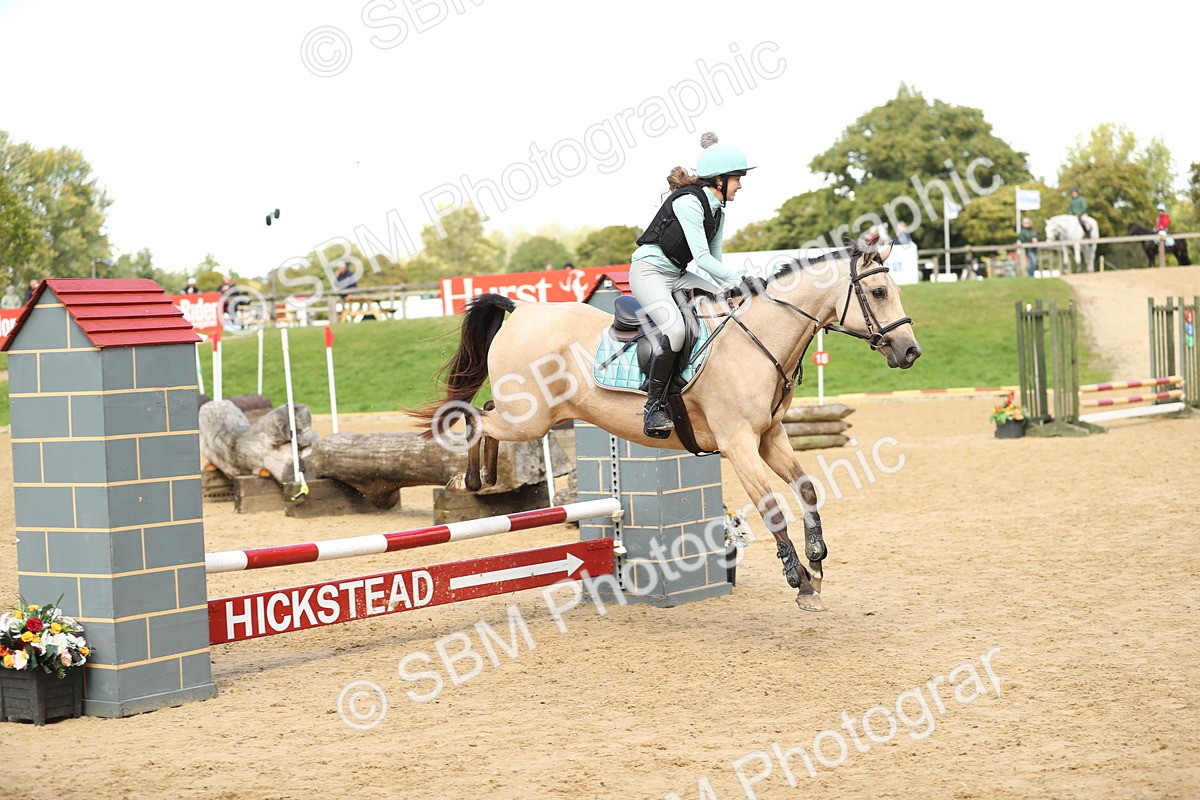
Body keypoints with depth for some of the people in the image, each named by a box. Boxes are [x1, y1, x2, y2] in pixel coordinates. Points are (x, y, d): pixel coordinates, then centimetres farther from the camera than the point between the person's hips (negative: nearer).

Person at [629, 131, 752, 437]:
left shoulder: (717, 208, 8)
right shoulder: (689, 202, -20)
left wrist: (733, 286, -3)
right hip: (649, 271, -10)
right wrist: (740, 279, -27)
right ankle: (654, 407, -24)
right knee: (674, 328, -32)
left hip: (678, 274, 10)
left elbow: (713, 256, 11)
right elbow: (702, 258, -25)